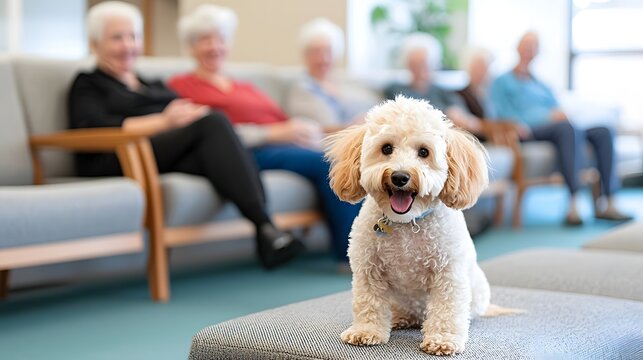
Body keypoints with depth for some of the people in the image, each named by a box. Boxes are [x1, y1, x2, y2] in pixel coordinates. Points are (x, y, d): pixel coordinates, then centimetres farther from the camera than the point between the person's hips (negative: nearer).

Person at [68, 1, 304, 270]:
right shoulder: (88, 84, 16)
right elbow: (92, 129, -6)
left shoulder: (154, 85, 34)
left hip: (177, 157, 5)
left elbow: (188, 112, 18)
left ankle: (266, 233, -49)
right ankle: (264, 225, -41)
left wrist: (194, 113, -9)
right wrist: (162, 122, -16)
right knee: (212, 122, -29)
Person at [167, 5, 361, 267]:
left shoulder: (246, 88, 31)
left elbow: (286, 122, 18)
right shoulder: (180, 86, 10)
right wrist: (272, 133, -13)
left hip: (287, 145, 6)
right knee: (327, 164, -28)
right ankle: (349, 256, -24)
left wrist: (304, 130, -7)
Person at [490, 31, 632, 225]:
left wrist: (563, 113, -3)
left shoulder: (540, 83, 33)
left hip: (555, 125, 7)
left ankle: (606, 204, -23)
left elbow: (558, 111, 23)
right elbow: (506, 115, -4)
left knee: (603, 131, -18)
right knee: (568, 129, -37)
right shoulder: (502, 81, 13)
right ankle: (573, 204, -46)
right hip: (529, 130, -7)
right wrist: (548, 116, -17)